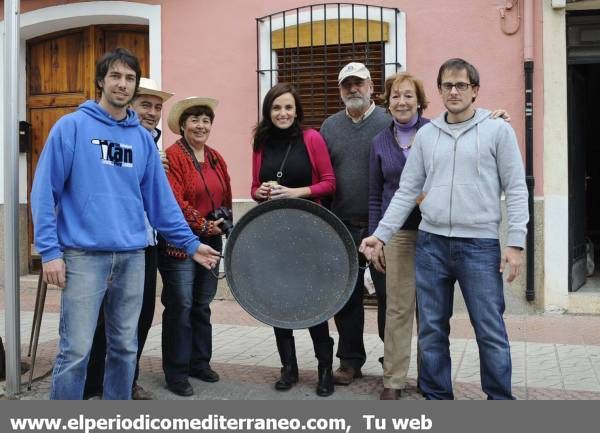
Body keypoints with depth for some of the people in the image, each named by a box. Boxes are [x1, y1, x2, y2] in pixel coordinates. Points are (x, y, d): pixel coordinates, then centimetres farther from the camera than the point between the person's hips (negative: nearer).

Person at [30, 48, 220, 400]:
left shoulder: (143, 138, 12)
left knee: (125, 347, 13)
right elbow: (45, 190, -5)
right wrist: (49, 250, -11)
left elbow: (160, 197, 13)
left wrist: (190, 242, 10)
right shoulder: (72, 127, -2)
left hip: (132, 256, 5)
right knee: (76, 351, -3)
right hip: (85, 254, -4)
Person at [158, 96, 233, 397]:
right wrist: (203, 224, -15)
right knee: (180, 306, -3)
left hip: (211, 242, 7)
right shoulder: (173, 156, -10)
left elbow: (226, 198, 18)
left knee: (202, 305, 15)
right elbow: (174, 201, -17)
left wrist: (224, 222, 5)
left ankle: (199, 362, 28)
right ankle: (176, 372, 8)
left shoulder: (216, 158, 12)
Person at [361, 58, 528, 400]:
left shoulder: (498, 130, 1)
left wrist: (515, 243, -9)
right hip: (431, 243, 4)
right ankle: (436, 398, 23)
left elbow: (516, 189, -2)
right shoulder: (426, 134, 10)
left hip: (480, 245, -3)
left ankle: (500, 400, 17)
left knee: (491, 331, 1)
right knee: (432, 329, 10)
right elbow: (407, 191, 10)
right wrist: (381, 235, 3)